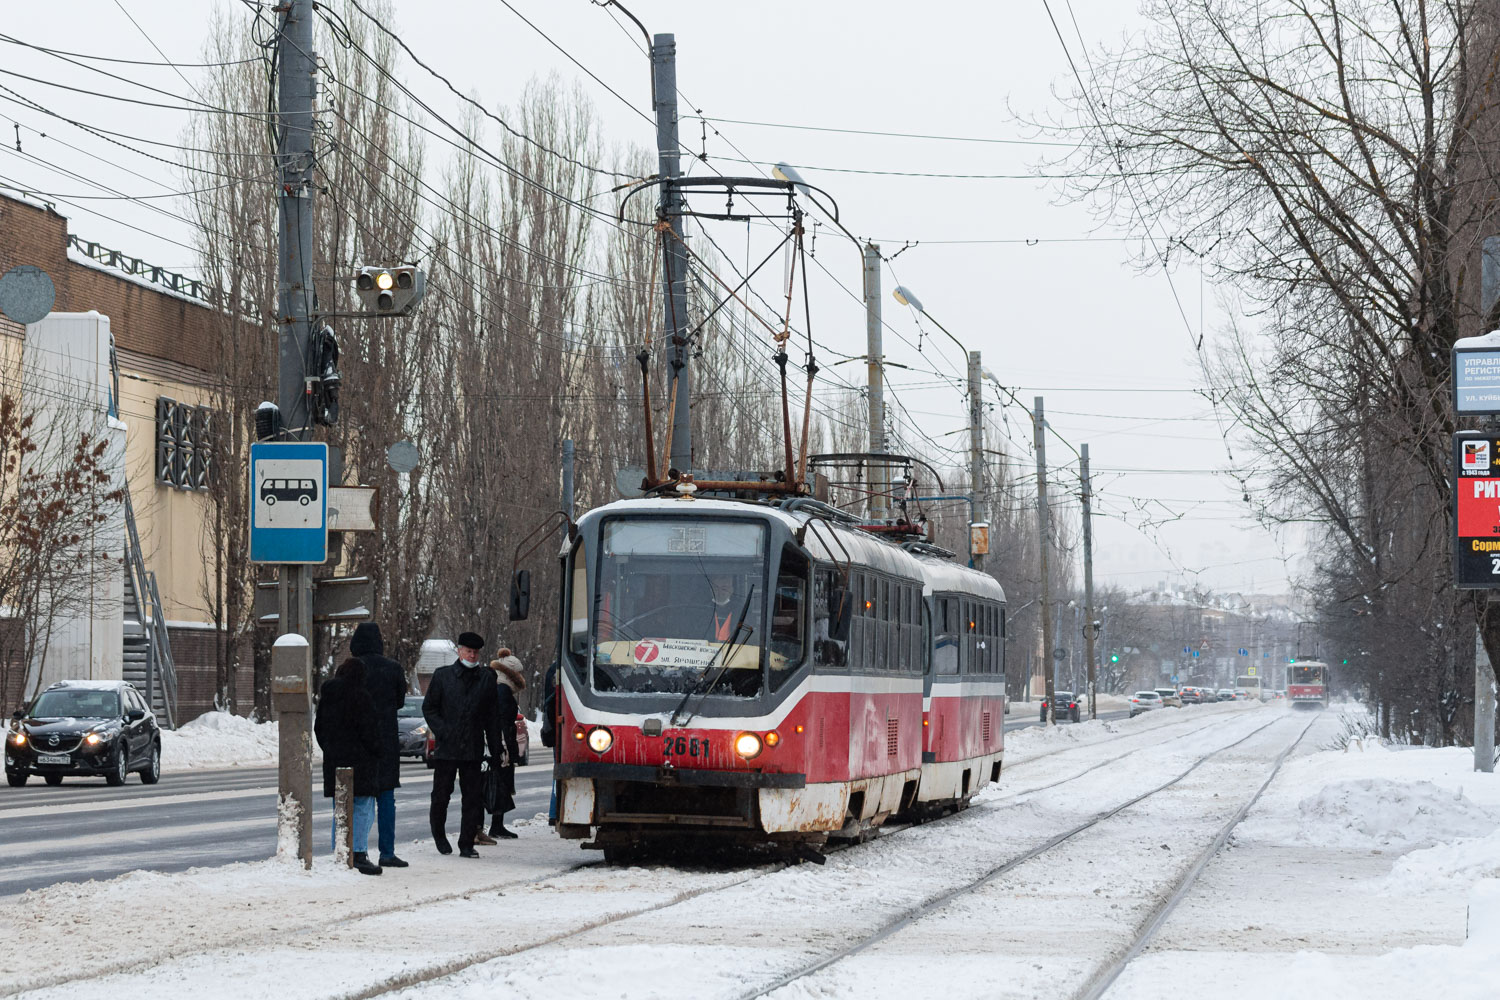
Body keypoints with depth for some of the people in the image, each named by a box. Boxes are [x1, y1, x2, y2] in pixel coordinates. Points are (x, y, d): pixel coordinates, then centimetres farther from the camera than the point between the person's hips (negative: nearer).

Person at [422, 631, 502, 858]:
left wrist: (495, 750, 7)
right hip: (446, 748, -1)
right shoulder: (442, 676, 6)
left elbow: (492, 717, 12)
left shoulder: (486, 680, 10)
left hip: (473, 750, 1)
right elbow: (429, 708, 7)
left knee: (473, 798, -2)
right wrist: (442, 732, -8)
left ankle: (466, 845, 4)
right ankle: (439, 835, 27)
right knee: (441, 795, 4)